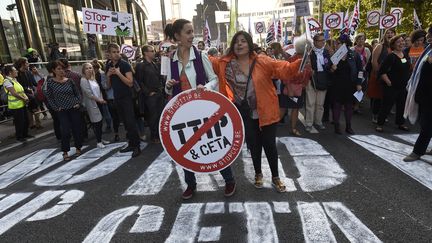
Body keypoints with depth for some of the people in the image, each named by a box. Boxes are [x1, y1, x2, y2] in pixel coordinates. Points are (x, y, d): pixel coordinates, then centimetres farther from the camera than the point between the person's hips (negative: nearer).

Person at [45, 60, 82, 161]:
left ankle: (78, 148, 24)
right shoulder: (50, 82, -2)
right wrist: (56, 108, -5)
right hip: (62, 111, -2)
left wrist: (78, 103, -3)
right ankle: (65, 152, 9)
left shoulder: (69, 80, 2)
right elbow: (49, 97, 2)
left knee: (77, 129, 6)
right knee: (66, 131, -6)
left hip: (74, 109, 2)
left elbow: (77, 93, 10)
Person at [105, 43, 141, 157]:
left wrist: (118, 73, -21)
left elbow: (130, 83, -16)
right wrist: (108, 76, -4)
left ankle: (137, 146, -3)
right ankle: (131, 144, 17)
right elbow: (108, 86, 14)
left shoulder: (125, 64, -8)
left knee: (131, 122, -9)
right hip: (116, 98, 6)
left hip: (127, 97, -6)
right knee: (125, 123, 10)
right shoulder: (108, 66, 10)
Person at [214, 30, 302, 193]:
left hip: (265, 112, -1)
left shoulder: (262, 62, -9)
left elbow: (285, 69, -15)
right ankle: (258, 174, 41)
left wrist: (301, 62, -31)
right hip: (245, 115, 2)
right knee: (253, 145, 16)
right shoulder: (226, 64, -2)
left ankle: (275, 177, 31)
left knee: (269, 144, 9)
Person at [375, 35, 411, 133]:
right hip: (392, 87, -7)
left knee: (402, 106, 15)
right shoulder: (391, 57, -14)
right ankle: (379, 124, 8)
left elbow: (408, 70, 21)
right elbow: (382, 71, -19)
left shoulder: (406, 56, 9)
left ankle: (400, 123, 30)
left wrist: (409, 81, 14)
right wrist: (389, 83, -19)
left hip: (404, 87, 7)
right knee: (387, 106, -2)